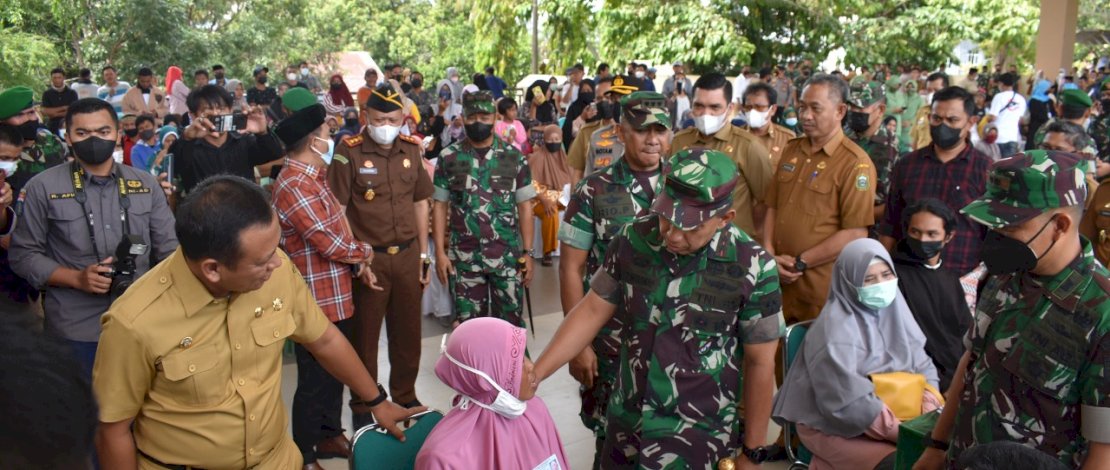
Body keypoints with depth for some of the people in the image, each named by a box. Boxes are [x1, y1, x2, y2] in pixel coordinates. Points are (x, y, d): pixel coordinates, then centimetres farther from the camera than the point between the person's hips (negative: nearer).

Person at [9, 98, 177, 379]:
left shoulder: (145, 183, 5)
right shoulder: (42, 188, -2)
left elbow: (168, 249, 7)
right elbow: (23, 254, -1)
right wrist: (77, 279, -15)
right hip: (75, 331, -2)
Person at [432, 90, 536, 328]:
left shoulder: (514, 158, 1)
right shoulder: (448, 158, 1)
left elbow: (525, 206, 3)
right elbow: (440, 206, 4)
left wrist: (528, 252, -1)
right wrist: (440, 252, -2)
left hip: (508, 256, 0)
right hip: (464, 258, 0)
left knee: (511, 321, 8)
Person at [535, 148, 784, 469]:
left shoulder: (752, 267, -17)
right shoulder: (633, 239, -9)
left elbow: (759, 363, -8)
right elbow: (592, 311, 0)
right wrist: (533, 375, -6)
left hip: (696, 432, -3)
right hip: (626, 419, 4)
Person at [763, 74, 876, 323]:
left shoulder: (855, 163, -11)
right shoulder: (791, 150, 10)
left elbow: (855, 234, -16)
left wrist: (800, 263, -13)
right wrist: (770, 255, -2)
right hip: (780, 281, 5)